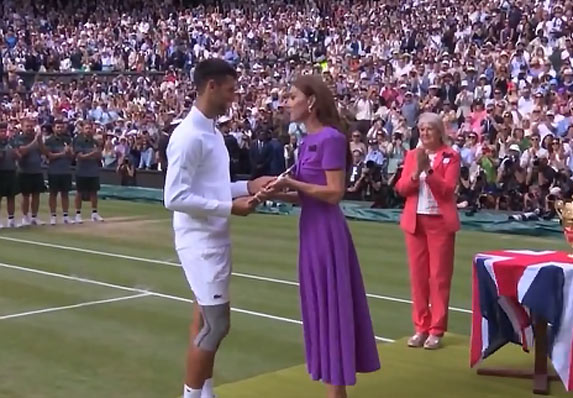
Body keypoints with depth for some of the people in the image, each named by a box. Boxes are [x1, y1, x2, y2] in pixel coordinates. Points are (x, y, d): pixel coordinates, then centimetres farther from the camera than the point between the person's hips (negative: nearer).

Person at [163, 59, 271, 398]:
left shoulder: (213, 132, 11)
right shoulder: (189, 135, -18)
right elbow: (175, 198, -22)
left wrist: (248, 186, 6)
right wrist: (229, 207, -20)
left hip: (216, 240, 9)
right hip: (200, 243, -9)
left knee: (206, 321, 14)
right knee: (216, 324, -6)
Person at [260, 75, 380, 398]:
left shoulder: (331, 138, -14)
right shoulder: (310, 140, 12)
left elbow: (334, 193, -19)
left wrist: (290, 182, -18)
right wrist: (278, 194, -1)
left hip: (326, 233, -9)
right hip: (313, 231, 9)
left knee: (331, 307, -2)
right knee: (322, 307, 14)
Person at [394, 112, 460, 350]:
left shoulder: (451, 156, -2)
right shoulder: (412, 155, 10)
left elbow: (447, 189, -12)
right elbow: (401, 188, 1)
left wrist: (428, 169, -22)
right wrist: (416, 172, -15)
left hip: (440, 221, -4)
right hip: (415, 221, 4)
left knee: (439, 276, -1)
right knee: (418, 275, 6)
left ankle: (436, 330, 4)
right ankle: (421, 327, 13)